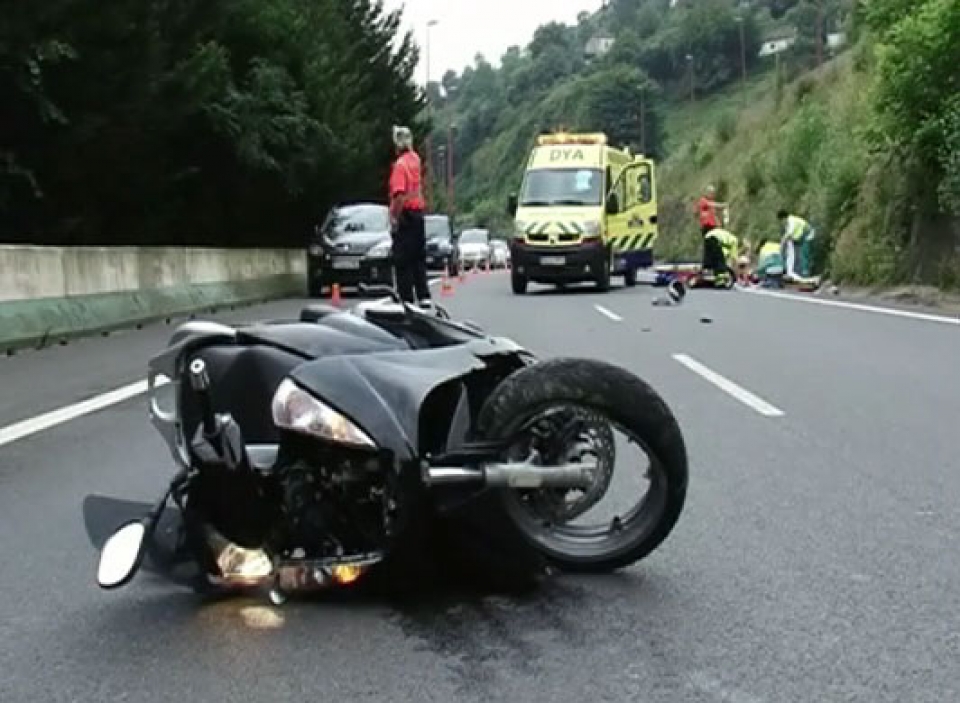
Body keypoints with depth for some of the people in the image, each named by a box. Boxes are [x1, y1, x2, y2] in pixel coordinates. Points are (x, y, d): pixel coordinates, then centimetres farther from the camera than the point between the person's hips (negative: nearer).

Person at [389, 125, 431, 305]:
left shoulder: (400, 164, -15)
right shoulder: (415, 159, 6)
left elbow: (400, 195, -23)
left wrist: (395, 218, -20)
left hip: (405, 215, -8)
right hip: (419, 212, 8)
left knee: (403, 260, -4)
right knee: (419, 258, 13)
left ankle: (407, 299, -4)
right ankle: (423, 297, 13)